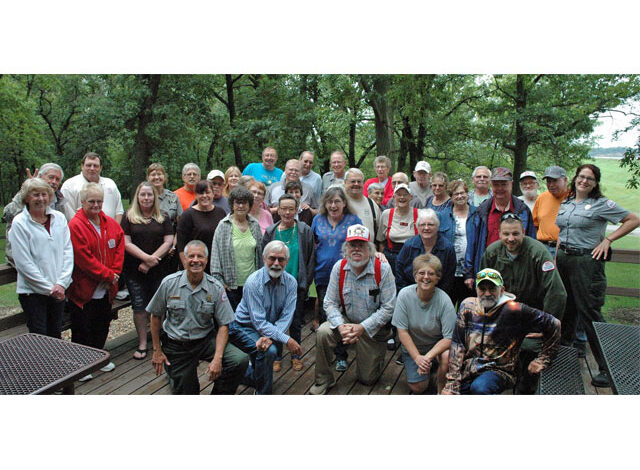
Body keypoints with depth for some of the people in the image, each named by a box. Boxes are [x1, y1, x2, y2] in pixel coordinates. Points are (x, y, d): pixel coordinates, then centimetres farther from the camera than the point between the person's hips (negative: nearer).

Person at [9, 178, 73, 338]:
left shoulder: (59, 218, 5)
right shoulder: (19, 223, -7)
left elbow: (68, 251, 2)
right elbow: (23, 262, -11)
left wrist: (61, 283, -9)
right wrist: (49, 288, -12)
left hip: (59, 289, 4)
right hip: (32, 291, -4)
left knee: (56, 335, 14)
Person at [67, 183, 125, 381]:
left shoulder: (110, 223, 6)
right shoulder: (75, 225, -13)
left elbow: (119, 247, 7)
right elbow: (83, 258, -18)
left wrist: (114, 273, -5)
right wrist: (107, 275, -15)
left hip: (105, 288, 6)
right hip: (83, 288, -6)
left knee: (103, 324, 16)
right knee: (82, 327, 4)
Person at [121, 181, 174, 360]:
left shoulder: (163, 218, 7)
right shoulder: (129, 217, 5)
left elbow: (169, 242, 0)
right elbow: (126, 243, -4)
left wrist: (152, 261, -10)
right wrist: (146, 257, -15)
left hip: (158, 270, 1)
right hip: (134, 270, 0)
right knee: (139, 304, 0)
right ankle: (142, 343, 10)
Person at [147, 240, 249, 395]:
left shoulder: (216, 288, -9)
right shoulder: (169, 283, -8)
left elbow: (223, 325, -8)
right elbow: (156, 316, 4)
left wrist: (218, 358, -20)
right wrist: (157, 350, 3)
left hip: (207, 341, 0)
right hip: (176, 346, 0)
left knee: (240, 360, -22)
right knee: (185, 393, 7)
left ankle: (218, 395, 4)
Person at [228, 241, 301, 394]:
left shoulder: (290, 282, -8)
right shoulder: (254, 282, -22)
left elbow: (286, 317, -13)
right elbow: (259, 322, -25)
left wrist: (269, 337, -30)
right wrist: (287, 340, -31)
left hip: (270, 329, 6)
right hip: (244, 328, -6)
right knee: (269, 351, -26)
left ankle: (249, 374, 31)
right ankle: (263, 393, -6)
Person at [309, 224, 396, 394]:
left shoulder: (383, 269, -18)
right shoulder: (339, 267, -10)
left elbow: (389, 308, -19)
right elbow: (330, 303, -8)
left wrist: (362, 327, -25)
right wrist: (341, 326, -26)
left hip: (374, 327, -2)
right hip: (347, 320, 2)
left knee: (367, 379, 6)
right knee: (323, 333, -29)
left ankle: (376, 356, 42)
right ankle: (323, 380, -6)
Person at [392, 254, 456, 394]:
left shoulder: (444, 300, -22)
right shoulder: (404, 295, -19)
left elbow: (449, 338, -21)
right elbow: (402, 331, -15)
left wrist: (428, 357, -32)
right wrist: (417, 358, -22)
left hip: (437, 345, -1)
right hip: (412, 347, 1)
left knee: (447, 356, -32)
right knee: (418, 388, -8)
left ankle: (441, 389, -2)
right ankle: (428, 367, 26)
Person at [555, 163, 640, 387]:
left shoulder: (601, 204, -4)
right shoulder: (565, 203, 13)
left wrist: (608, 240, -7)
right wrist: (556, 260, 14)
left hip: (586, 261, -6)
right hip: (564, 259, 6)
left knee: (589, 313, -6)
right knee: (565, 309, 17)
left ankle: (609, 367, 3)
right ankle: (563, 349, 35)